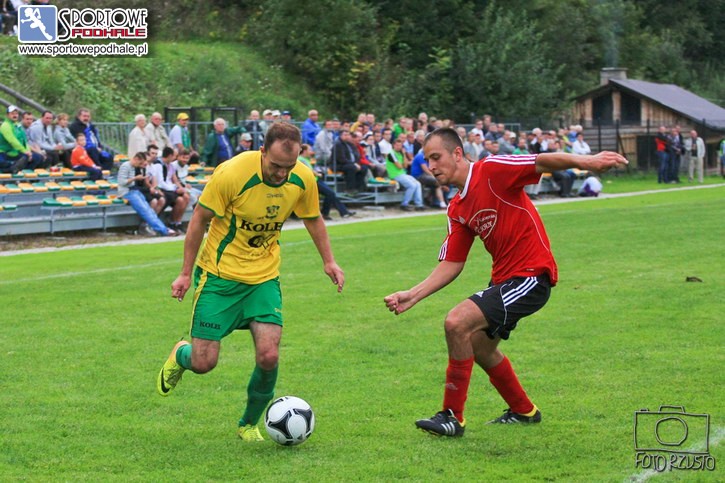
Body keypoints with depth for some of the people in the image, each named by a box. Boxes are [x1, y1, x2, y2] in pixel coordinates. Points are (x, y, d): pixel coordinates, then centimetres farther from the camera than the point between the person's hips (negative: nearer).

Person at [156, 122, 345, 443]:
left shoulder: (303, 180, -10)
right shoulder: (231, 173, -23)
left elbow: (312, 218, 12)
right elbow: (200, 218, -10)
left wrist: (329, 261, 16)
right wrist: (186, 273, -7)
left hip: (264, 277, 3)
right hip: (219, 275, -3)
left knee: (268, 357, -13)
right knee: (203, 363, -5)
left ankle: (249, 424, 13)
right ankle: (179, 355, 35)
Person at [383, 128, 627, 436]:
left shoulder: (492, 171, -13)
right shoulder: (457, 209, 11)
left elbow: (544, 162, -23)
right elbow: (451, 265, 10)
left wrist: (586, 162, -40)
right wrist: (412, 296, 0)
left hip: (530, 275, -10)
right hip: (504, 279, 10)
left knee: (457, 323, -21)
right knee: (480, 347, 24)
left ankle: (453, 416, -10)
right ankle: (523, 411, 45)